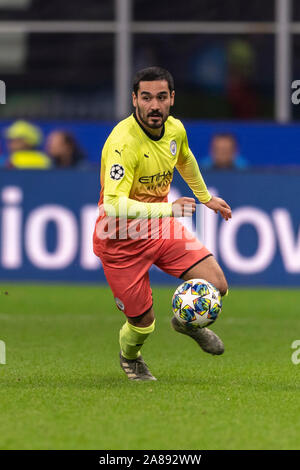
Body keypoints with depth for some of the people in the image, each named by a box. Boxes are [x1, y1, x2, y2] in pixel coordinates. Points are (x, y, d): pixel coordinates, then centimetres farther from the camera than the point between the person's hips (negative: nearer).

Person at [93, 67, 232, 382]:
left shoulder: (175, 130, -6)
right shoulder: (123, 143, -29)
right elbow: (113, 204, -39)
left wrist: (205, 197, 33)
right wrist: (167, 208, -48)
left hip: (160, 226, 6)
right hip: (122, 238, -6)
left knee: (216, 287, -9)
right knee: (143, 323, 1)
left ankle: (187, 322, 26)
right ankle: (129, 356, 39)